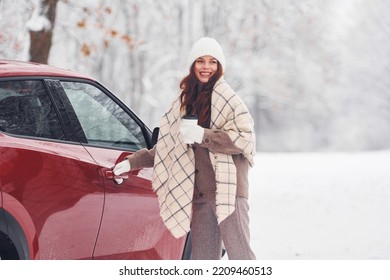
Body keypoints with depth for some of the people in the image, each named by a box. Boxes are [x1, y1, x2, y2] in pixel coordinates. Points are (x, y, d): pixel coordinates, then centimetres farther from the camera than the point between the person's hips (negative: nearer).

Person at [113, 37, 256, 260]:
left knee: (240, 255, -10)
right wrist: (133, 162, 26)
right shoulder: (184, 103, 20)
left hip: (227, 189, -6)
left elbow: (245, 137, -10)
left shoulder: (227, 98, 0)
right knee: (203, 258, 3)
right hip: (198, 193, 6)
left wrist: (203, 136, -16)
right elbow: (167, 147, 28)